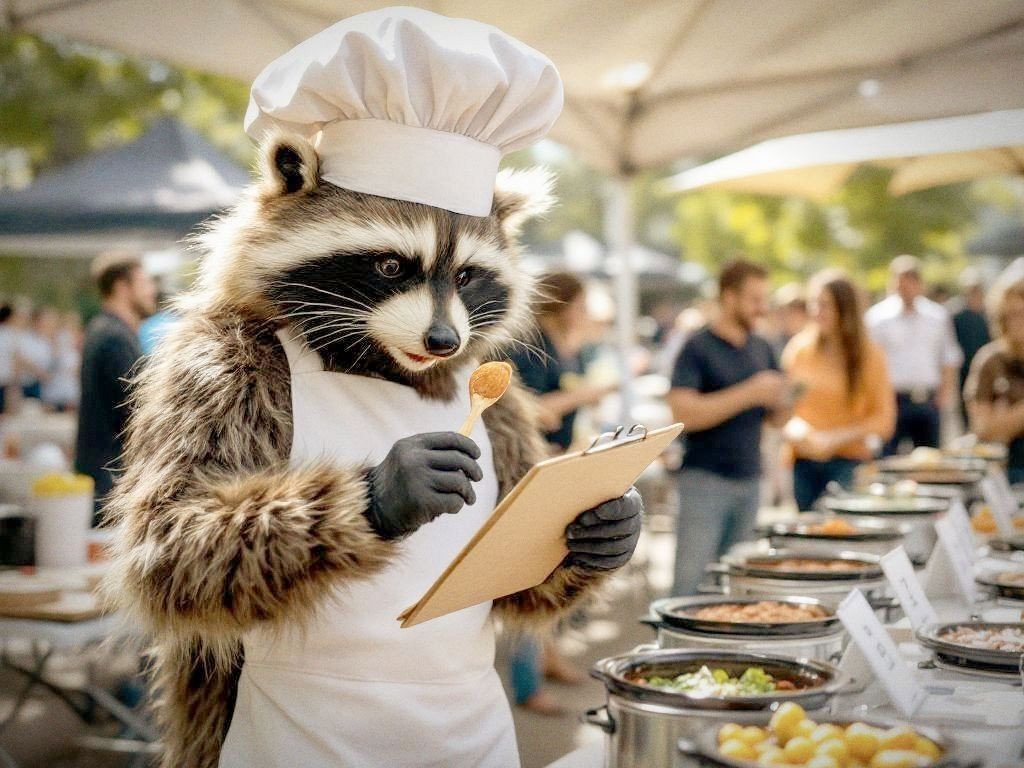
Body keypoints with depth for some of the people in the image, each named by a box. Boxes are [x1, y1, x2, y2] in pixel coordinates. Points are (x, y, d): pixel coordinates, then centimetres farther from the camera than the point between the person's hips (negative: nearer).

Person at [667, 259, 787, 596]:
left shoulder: (762, 349, 11)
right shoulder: (698, 348, -8)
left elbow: (777, 418, 17)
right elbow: (683, 412, -19)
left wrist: (780, 402, -7)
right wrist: (748, 393, -20)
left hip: (750, 479, 6)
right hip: (706, 479, -6)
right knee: (691, 582, -6)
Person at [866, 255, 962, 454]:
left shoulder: (938, 316, 9)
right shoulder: (878, 317, -3)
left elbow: (950, 357, 16)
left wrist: (947, 391, 7)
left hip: (928, 400, 4)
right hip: (893, 399, -4)